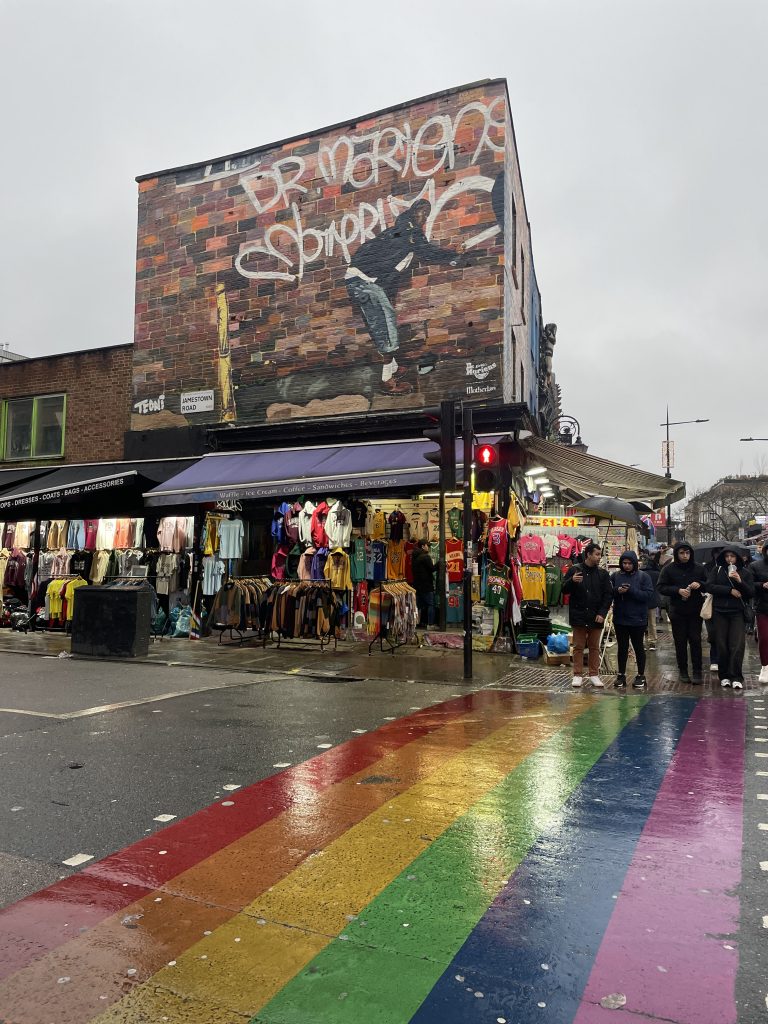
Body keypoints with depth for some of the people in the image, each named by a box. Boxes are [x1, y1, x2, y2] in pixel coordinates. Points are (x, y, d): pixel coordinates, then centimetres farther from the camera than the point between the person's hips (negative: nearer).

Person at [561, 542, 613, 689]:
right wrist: (572, 581, -22)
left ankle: (594, 675, 18)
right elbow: (564, 590, 0)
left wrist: (602, 613, -8)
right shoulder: (574, 570, -1)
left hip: (596, 617, 2)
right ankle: (578, 675, 11)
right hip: (579, 616, -2)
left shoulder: (603, 573, 4)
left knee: (594, 647, 9)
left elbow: (608, 595, 3)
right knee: (578, 647, 5)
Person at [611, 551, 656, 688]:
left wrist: (631, 590, -21)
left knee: (638, 647, 8)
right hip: (620, 619, 3)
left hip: (638, 619, -2)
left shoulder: (643, 576, -4)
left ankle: (641, 675, 20)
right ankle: (621, 675, 21)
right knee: (622, 647, 11)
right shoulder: (615, 576, 4)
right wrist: (617, 591, -17)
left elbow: (650, 595, -12)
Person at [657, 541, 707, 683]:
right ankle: (683, 671, 16)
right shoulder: (669, 569, -1)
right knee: (680, 642, 6)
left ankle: (697, 672, 8)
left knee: (695, 641, 0)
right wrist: (678, 590, -18)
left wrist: (700, 584, -14)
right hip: (677, 611, 0)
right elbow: (661, 588, -4)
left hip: (695, 611, 0)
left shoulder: (699, 568, 3)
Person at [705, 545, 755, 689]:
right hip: (720, 612, 0)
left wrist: (740, 582, -15)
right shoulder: (717, 570, 5)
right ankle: (724, 676, 12)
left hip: (737, 613, 0)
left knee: (737, 646, -7)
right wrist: (730, 590, -13)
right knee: (722, 646, 3)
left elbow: (751, 593, 1)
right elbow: (709, 587, -7)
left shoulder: (745, 573, 6)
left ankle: (736, 677, 0)